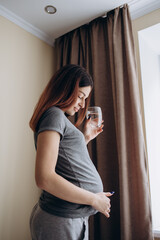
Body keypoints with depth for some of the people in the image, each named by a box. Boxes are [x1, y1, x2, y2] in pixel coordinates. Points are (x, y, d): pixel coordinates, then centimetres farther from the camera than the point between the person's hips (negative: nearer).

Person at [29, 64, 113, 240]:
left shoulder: (60, 118, 13)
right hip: (62, 222, -9)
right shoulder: (54, 114, -16)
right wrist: (94, 199, -17)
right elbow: (44, 178, -26)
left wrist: (85, 138, 11)